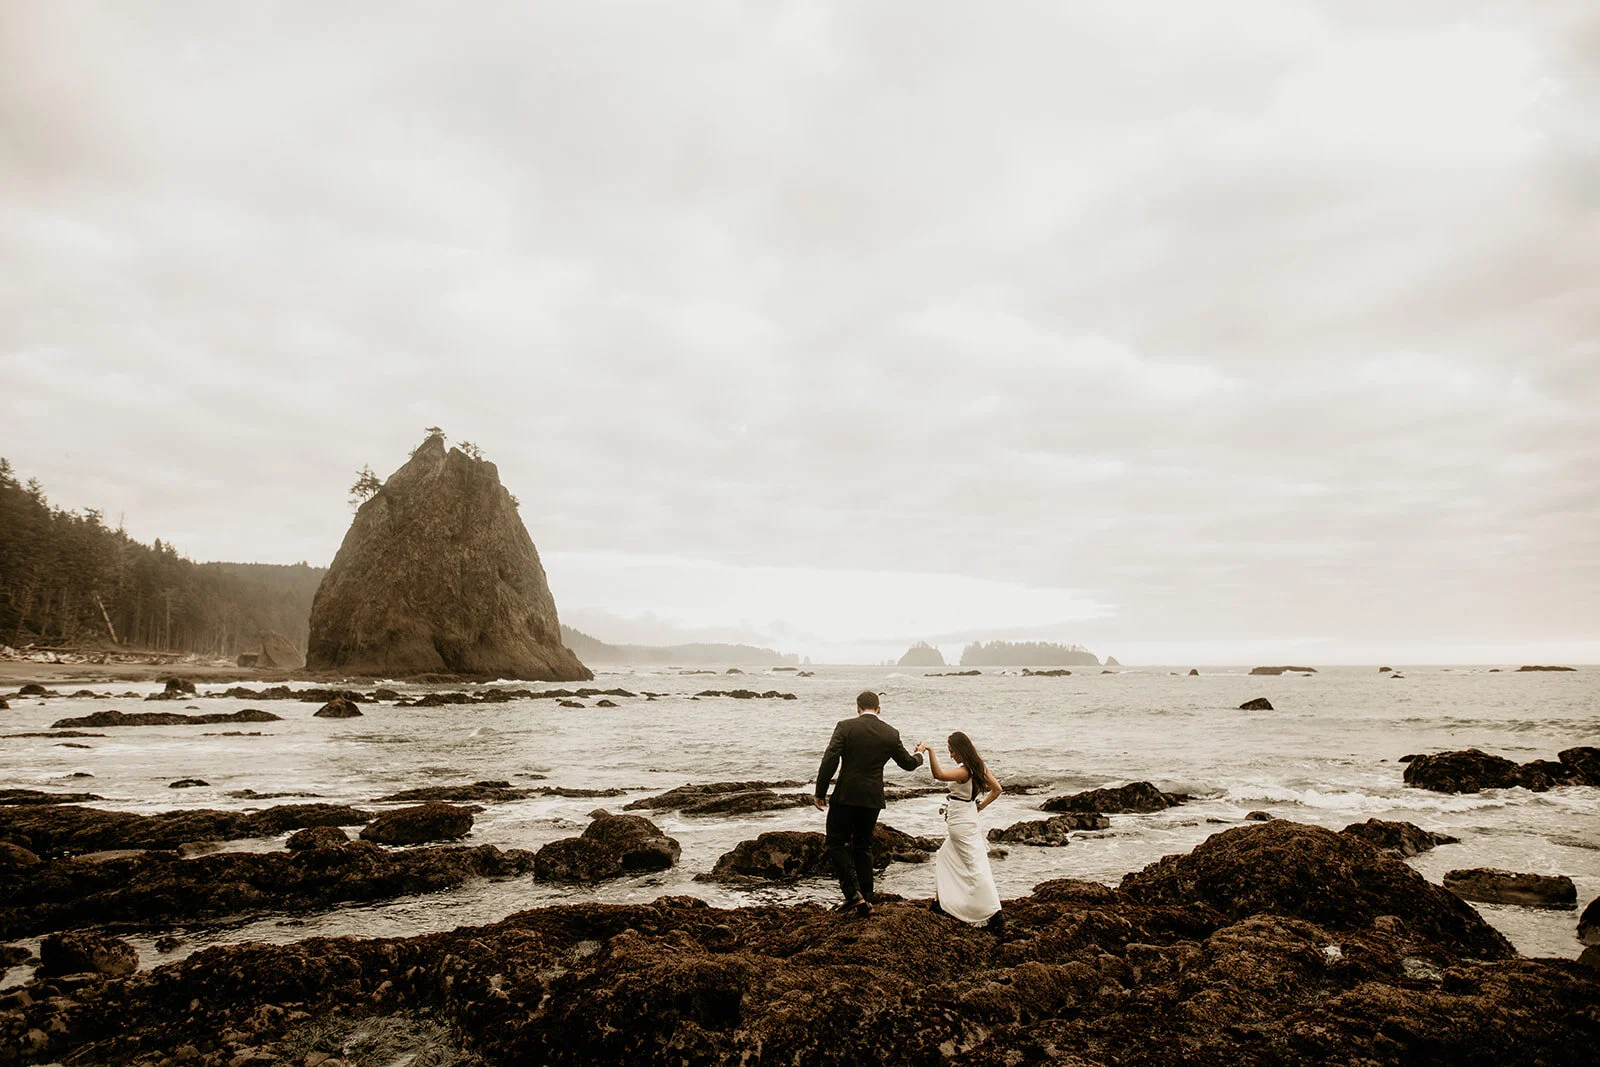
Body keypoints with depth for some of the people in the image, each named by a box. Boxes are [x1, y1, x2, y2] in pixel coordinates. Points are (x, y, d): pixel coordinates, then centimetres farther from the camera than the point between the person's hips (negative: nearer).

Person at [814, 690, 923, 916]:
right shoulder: (891, 734, 2)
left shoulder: (845, 727, -8)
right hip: (872, 799, 4)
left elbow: (829, 761, -14)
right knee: (863, 847, 17)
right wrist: (919, 757, 39)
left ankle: (853, 894, -6)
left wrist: (820, 793, -5)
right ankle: (865, 900, 20)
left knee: (837, 844, 8)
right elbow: (908, 763, 15)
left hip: (846, 796, -4)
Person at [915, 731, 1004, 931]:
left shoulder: (964, 771, -25)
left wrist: (930, 750, -46)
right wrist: (980, 806, 11)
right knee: (943, 858, 22)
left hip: (961, 824, -10)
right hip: (966, 819, 10)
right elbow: (996, 789, 9)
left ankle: (995, 914, -7)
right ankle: (940, 901, 30)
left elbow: (939, 774, -42)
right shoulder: (979, 766, 3)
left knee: (976, 868, -7)